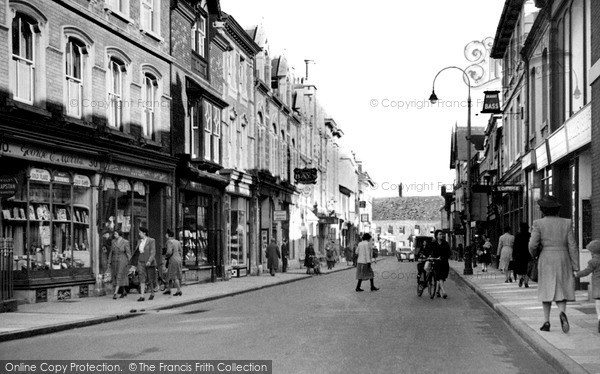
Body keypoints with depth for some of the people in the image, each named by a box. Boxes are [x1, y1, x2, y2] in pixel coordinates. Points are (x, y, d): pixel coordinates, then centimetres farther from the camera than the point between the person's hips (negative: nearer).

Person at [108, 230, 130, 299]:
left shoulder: (125, 242, -7)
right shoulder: (113, 242, 6)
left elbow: (128, 253, -6)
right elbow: (111, 252, 10)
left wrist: (130, 262, -11)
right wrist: (109, 262, 7)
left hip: (122, 262, -5)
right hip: (114, 261, 5)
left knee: (119, 276, -13)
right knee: (115, 277, 9)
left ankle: (115, 293, -19)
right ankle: (124, 291, 25)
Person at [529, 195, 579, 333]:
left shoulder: (538, 224, -6)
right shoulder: (566, 223, 0)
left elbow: (533, 245, -11)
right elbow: (572, 246, -2)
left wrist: (534, 254, 12)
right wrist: (575, 267, 0)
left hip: (546, 260, -1)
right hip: (563, 260, 1)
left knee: (547, 290, 10)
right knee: (561, 290, 8)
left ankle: (546, 322, 10)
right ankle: (562, 313, -19)